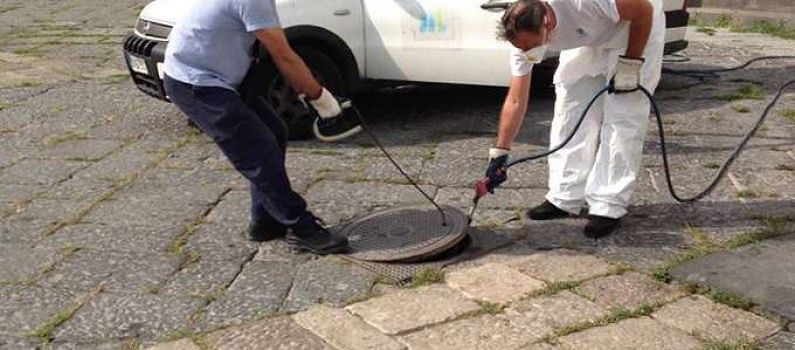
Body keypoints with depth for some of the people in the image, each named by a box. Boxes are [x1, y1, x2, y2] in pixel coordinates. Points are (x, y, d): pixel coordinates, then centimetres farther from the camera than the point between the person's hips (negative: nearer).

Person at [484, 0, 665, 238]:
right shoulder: (525, 36, -21)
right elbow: (516, 100, -14)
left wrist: (630, 64, -23)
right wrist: (499, 154, -13)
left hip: (636, 25, -6)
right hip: (592, 37, 6)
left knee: (622, 114, -12)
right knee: (570, 105, -2)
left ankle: (609, 207, -6)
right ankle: (564, 199, 6)